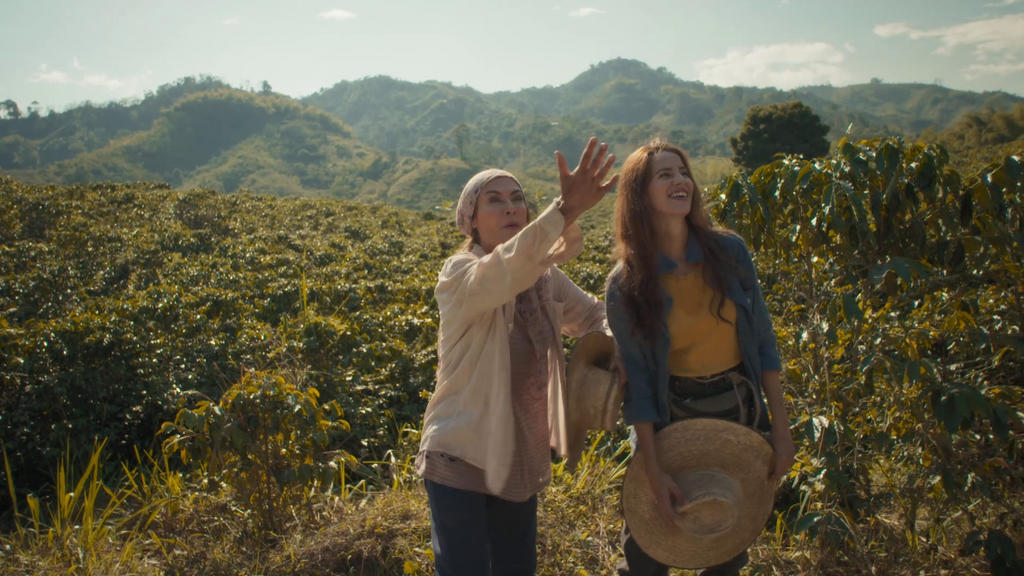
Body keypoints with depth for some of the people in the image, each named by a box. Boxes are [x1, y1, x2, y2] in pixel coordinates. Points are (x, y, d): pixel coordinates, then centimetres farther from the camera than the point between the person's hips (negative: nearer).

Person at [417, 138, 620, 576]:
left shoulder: (544, 278, 1)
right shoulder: (460, 275, -17)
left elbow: (595, 316, 13)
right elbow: (506, 272, -39)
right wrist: (567, 209, -53)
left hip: (522, 461, 6)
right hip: (462, 458, -6)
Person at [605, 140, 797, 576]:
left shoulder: (729, 251, -7)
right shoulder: (625, 284, -13)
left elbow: (763, 342, -1)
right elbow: (636, 380, -10)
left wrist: (781, 429, -2)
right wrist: (654, 471, -13)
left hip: (742, 410, 3)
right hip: (671, 418, -2)